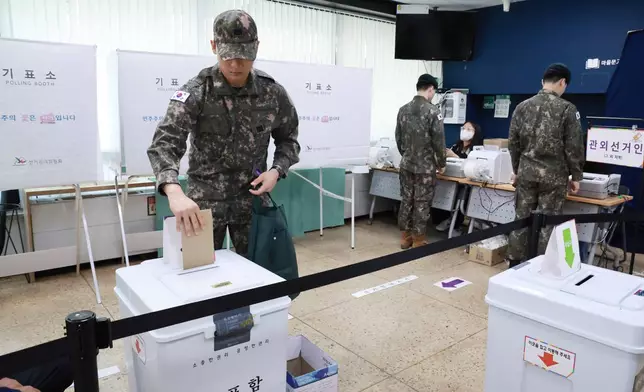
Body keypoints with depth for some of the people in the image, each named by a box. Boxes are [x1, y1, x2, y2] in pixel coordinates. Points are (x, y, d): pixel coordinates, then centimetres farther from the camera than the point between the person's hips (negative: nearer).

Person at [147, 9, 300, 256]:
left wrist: (276, 171, -12)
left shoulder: (272, 93, -5)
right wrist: (175, 193, -43)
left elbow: (288, 139, 8)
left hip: (252, 196, 2)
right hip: (205, 199, -2)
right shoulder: (196, 91, -14)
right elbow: (164, 143, -24)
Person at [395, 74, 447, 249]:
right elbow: (439, 141, -11)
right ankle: (418, 240, 12)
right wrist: (441, 163, 3)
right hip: (426, 166, -5)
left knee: (406, 200, 12)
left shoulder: (403, 110, 4)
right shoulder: (433, 111, -13)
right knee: (422, 203, 3)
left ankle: (405, 237, 21)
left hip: (406, 164, 5)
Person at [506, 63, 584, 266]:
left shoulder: (522, 106, 3)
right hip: (554, 174, -3)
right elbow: (574, 147, -6)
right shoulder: (567, 109, -8)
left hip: (526, 172, 3)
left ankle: (515, 263, 18)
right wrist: (576, 176, 4)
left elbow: (513, 143, 7)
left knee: (522, 219, 10)